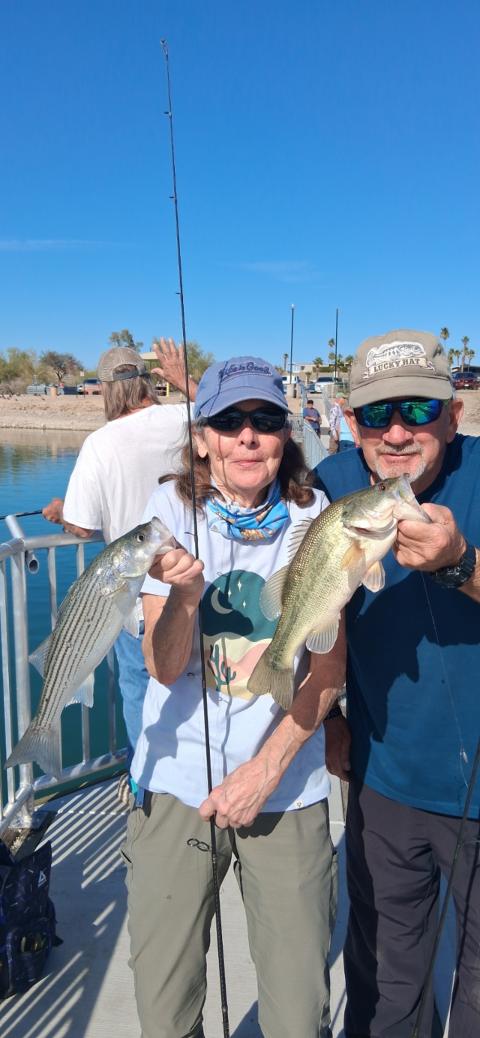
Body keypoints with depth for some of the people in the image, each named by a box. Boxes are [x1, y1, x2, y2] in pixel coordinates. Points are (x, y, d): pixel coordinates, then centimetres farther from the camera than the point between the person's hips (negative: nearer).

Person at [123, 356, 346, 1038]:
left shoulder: (315, 517, -2)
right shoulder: (173, 509, -5)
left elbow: (330, 664, -1)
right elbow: (165, 668, -10)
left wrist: (267, 767, -9)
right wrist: (186, 590, -28)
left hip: (287, 787, 1)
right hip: (175, 782, 0)